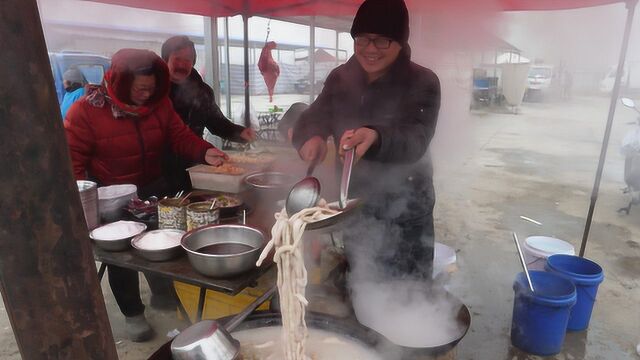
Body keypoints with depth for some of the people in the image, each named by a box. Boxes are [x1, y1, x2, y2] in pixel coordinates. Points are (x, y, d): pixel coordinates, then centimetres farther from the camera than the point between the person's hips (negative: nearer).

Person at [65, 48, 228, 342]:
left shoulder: (159, 103, -7)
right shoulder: (85, 111, -19)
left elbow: (179, 135, -7)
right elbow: (72, 161, -16)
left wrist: (204, 152, -26)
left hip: (152, 188, 4)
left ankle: (163, 295, 41)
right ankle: (132, 313, 27)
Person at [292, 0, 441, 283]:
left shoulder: (422, 83, -14)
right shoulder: (341, 78, 0)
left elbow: (415, 141, -28)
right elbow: (313, 118, -7)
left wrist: (375, 137, -50)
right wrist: (312, 136, -32)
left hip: (404, 215, -4)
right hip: (354, 210, 4)